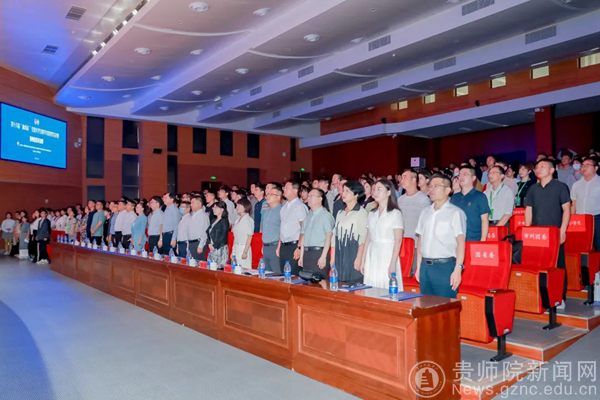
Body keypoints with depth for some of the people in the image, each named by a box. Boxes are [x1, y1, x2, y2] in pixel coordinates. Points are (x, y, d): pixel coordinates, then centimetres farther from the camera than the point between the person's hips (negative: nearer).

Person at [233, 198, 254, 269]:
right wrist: (233, 250, 14)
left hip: (244, 248, -7)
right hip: (236, 248, 7)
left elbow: (249, 237, -12)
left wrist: (245, 252, -16)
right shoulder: (238, 220, 14)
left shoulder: (249, 220, -9)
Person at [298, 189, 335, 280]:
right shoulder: (308, 216, 16)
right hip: (307, 253, 7)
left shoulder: (326, 215, -6)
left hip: (319, 253, -7)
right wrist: (301, 257, 14)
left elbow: (329, 237, -13)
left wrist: (323, 256, -18)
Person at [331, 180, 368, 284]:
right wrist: (333, 258, 11)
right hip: (340, 257, 6)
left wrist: (359, 259, -17)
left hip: (353, 256, -6)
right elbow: (335, 236, 15)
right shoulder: (340, 213, 16)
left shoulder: (361, 212, -4)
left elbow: (363, 238, -11)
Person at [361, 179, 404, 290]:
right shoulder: (372, 213, 12)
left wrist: (393, 264, -16)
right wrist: (363, 260, 11)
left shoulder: (395, 213, -4)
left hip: (387, 255, -5)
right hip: (372, 257, 5)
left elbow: (398, 241, -10)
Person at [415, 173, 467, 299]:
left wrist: (458, 269, -16)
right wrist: (418, 267, 14)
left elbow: (461, 242, -10)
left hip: (445, 266, -6)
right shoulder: (425, 212, 14)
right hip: (425, 266, 6)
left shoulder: (455, 213, -5)